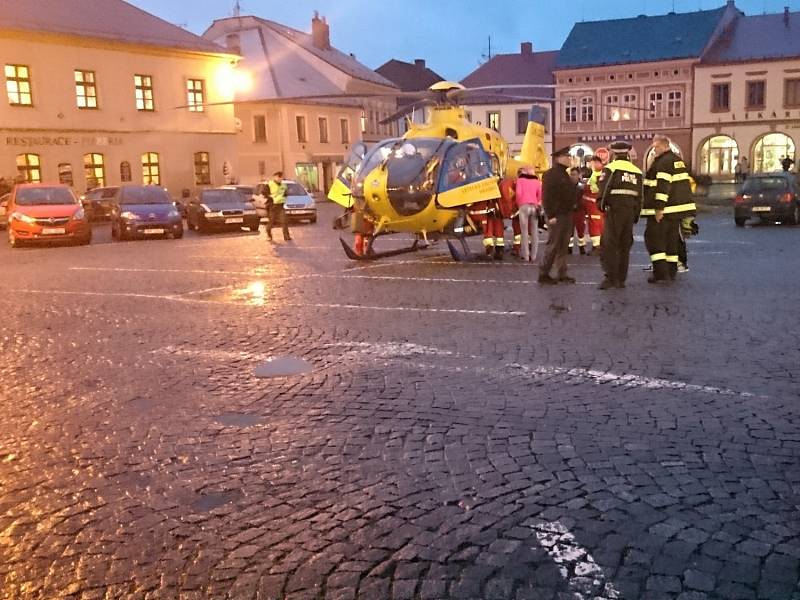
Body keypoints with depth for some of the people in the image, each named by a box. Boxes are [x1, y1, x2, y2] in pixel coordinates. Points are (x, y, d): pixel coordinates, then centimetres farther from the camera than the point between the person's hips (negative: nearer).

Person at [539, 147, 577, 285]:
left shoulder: (565, 174, 17)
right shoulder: (550, 174, -11)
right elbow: (547, 196, -17)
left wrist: (572, 208, 15)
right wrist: (551, 215, -20)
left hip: (567, 215, 9)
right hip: (557, 216, -9)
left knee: (563, 246, 10)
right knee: (553, 245, -6)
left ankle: (562, 274, 15)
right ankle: (543, 275, 1)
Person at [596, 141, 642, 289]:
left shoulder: (611, 168, -5)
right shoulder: (636, 170, 13)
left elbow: (603, 188, -12)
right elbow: (639, 195, 14)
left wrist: (601, 204, 2)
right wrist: (636, 214, 19)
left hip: (614, 210, -6)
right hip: (630, 210, 6)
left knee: (609, 244, -5)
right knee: (625, 245, 11)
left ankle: (610, 277, -14)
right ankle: (621, 279, 15)